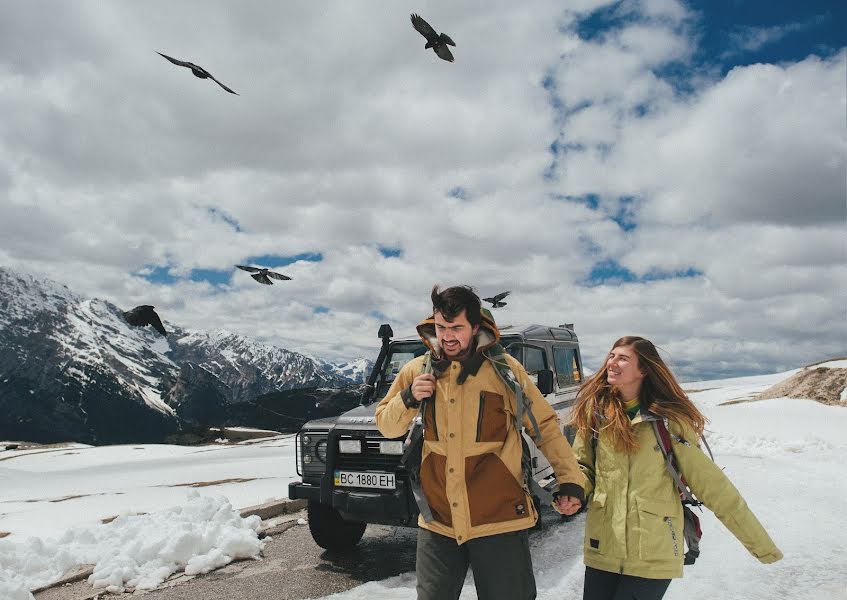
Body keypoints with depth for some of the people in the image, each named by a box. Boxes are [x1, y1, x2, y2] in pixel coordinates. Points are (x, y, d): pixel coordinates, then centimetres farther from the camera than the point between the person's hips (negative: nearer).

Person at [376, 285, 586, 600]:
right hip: (438, 519, 3)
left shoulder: (504, 369, -6)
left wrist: (571, 479, -6)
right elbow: (386, 426, 10)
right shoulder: (417, 371, 2)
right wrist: (408, 399, -9)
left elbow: (545, 425, 1)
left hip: (499, 519, -2)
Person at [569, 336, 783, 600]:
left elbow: (711, 483, -5)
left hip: (653, 556, -2)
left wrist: (761, 544, -3)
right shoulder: (594, 411, -2)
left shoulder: (667, 420, -8)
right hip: (602, 549, 3)